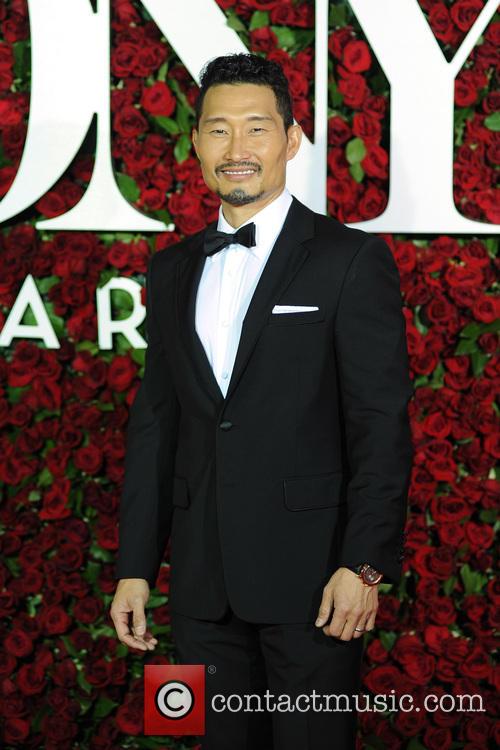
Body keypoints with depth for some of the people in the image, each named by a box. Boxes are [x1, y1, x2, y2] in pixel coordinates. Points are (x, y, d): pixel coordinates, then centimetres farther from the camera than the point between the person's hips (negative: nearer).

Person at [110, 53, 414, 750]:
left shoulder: (351, 260, -4)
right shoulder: (173, 270, 13)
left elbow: (382, 425, -8)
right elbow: (155, 423, 13)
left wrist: (364, 564, -15)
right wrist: (135, 566, 8)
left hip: (311, 574, -5)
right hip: (203, 581, 5)